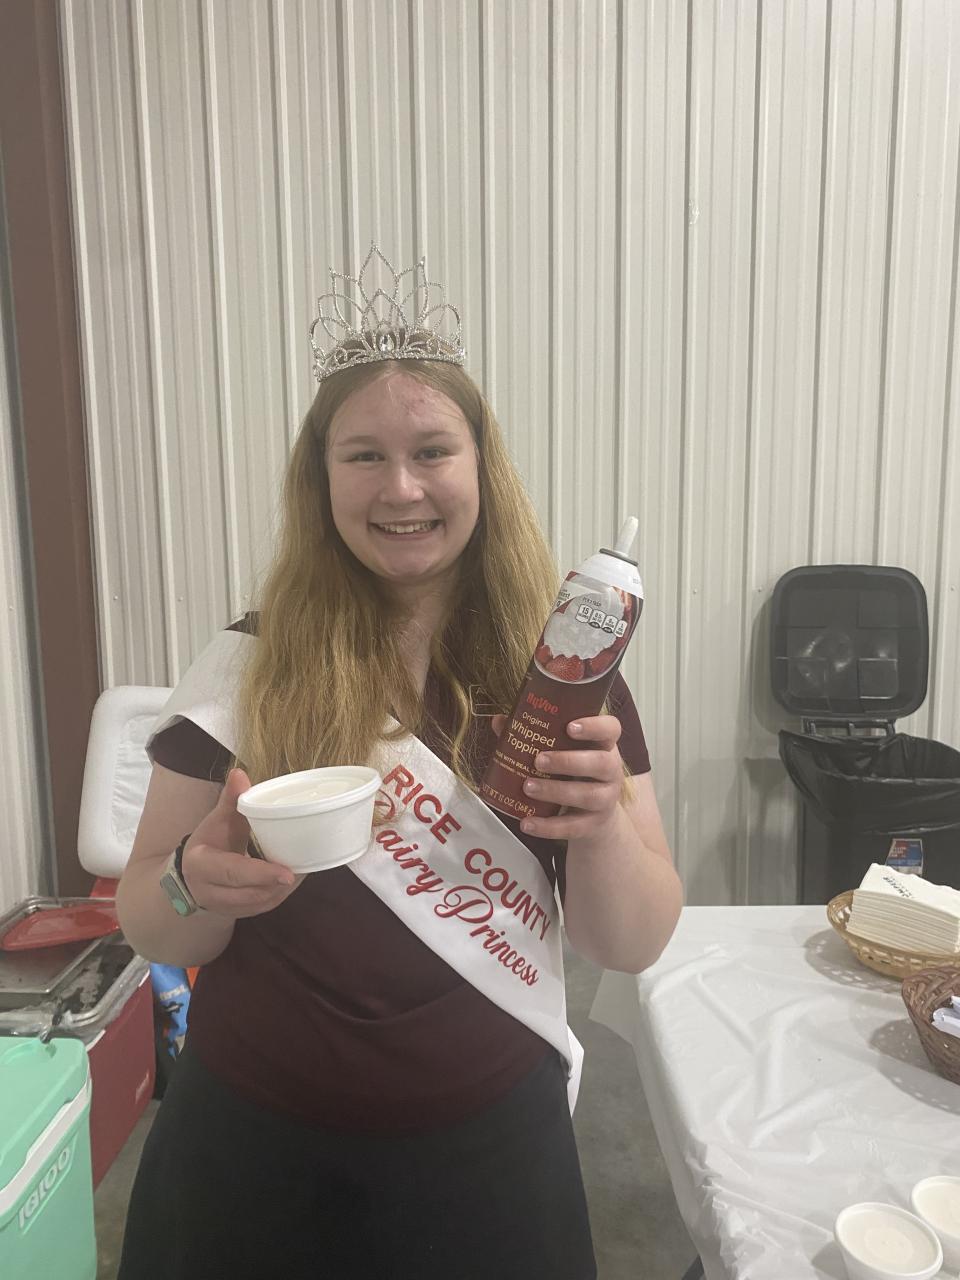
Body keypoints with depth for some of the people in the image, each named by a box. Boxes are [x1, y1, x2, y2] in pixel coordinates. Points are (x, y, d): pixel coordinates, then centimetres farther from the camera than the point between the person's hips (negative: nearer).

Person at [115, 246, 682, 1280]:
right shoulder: (246, 668, -10)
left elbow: (632, 946, -7)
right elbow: (151, 928, -4)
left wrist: (603, 817, -26)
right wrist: (197, 880, -26)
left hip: (484, 1148, 0)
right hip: (255, 1145, 1)